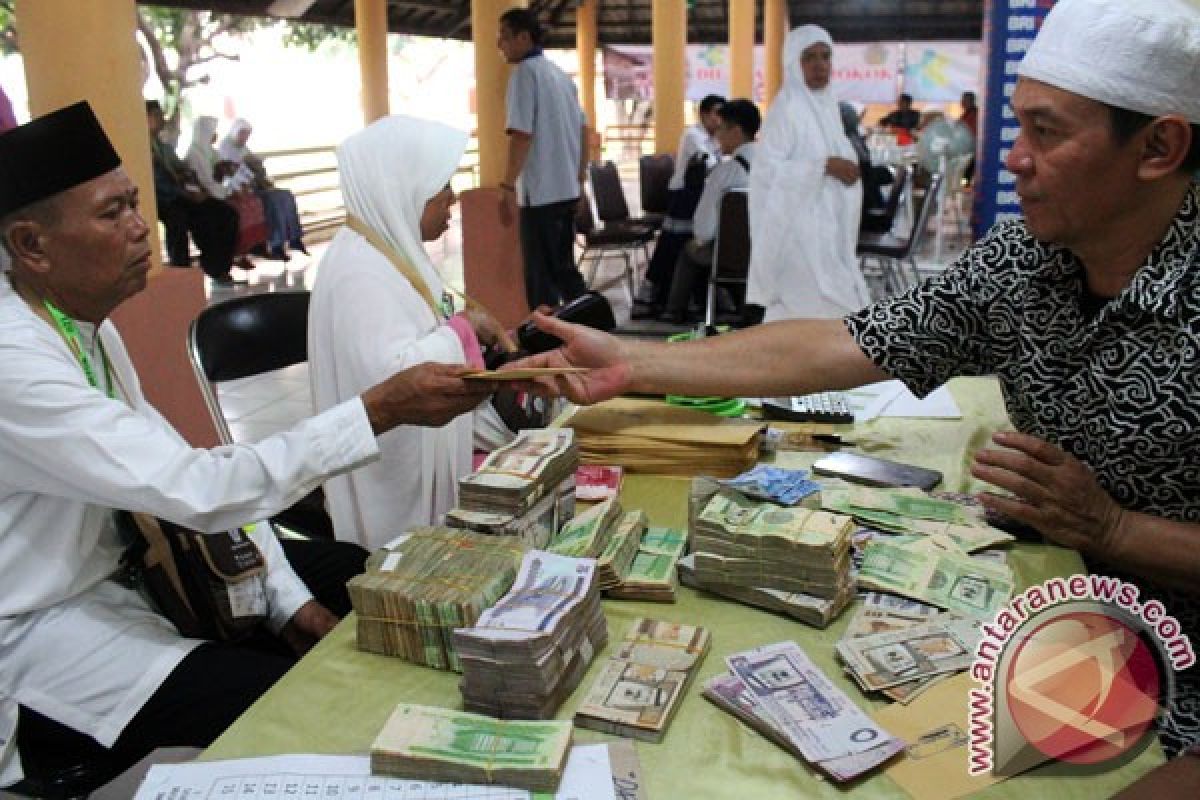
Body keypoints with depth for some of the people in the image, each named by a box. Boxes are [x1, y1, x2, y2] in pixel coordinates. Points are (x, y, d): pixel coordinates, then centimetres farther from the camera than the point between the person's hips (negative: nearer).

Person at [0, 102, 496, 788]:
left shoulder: (85, 322, 2)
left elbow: (175, 471, 3)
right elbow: (199, 489, -32)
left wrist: (287, 598, -3)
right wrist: (382, 410, -32)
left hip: (106, 574, 8)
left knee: (344, 579, 3)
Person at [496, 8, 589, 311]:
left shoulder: (525, 72, -9)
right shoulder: (560, 74, 15)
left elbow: (522, 135, -18)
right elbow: (583, 129, 19)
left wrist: (507, 187, -17)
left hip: (540, 192, -8)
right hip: (567, 189, 8)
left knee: (541, 275, -3)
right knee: (564, 267, 17)